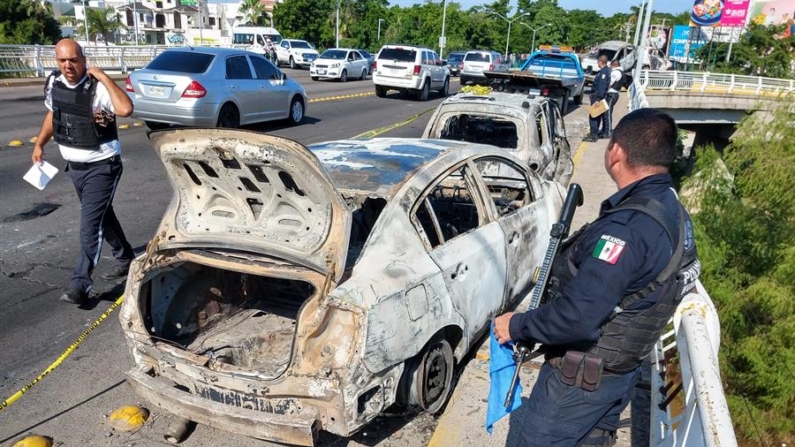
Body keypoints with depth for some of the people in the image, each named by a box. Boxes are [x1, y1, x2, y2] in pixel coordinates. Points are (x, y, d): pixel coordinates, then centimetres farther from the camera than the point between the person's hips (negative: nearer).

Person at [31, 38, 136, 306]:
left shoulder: (97, 88, -22)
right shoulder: (53, 84, -1)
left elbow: (126, 109, -42)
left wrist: (103, 77, -34)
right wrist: (39, 144, 18)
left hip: (102, 167, -8)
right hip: (74, 166, 8)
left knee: (90, 224, -8)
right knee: (102, 216, 20)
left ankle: (80, 284, -3)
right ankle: (126, 258, 38)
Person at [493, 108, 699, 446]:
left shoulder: (627, 227, -31)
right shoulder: (672, 212, 1)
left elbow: (577, 318, -33)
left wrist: (516, 326, -19)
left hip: (582, 378, -9)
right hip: (622, 368, 9)